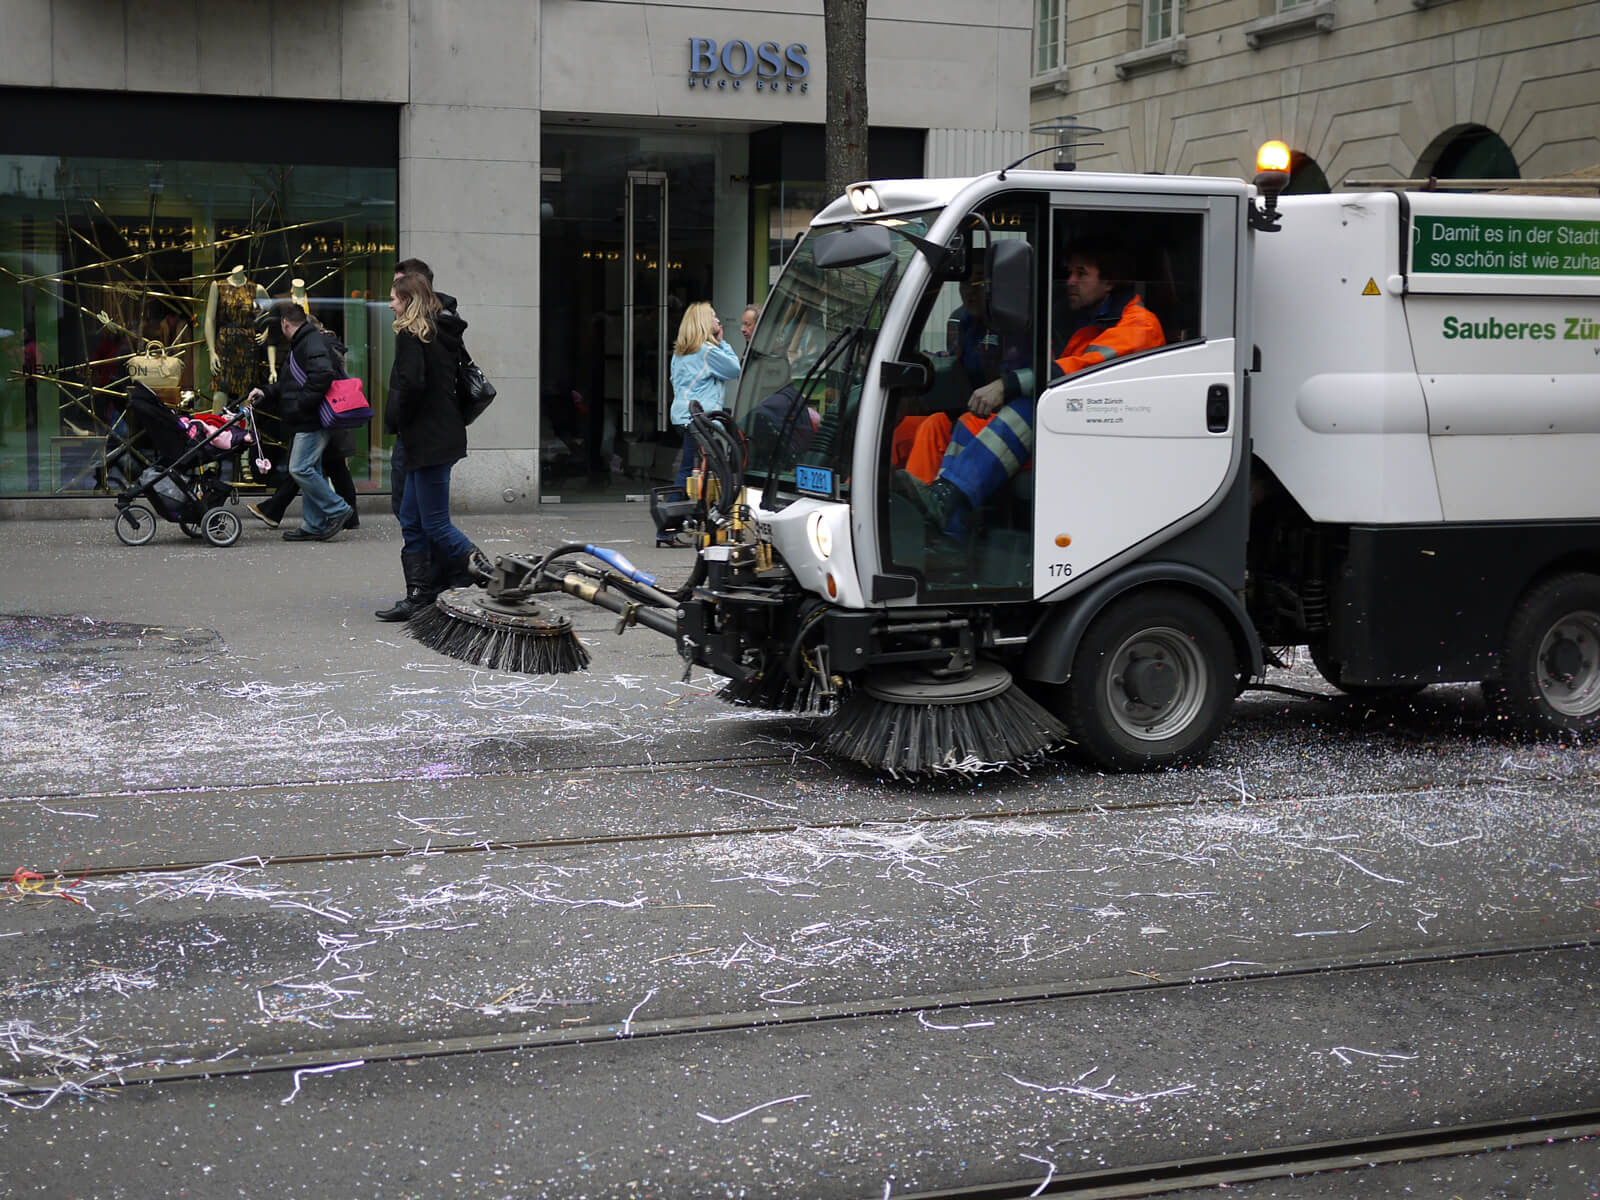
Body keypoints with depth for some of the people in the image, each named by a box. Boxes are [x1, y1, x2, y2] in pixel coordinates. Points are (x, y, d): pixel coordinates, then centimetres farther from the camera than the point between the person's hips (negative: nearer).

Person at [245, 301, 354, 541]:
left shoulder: (313, 342, -13)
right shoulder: (302, 343, 21)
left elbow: (322, 376, -29)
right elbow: (288, 384, 26)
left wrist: (302, 404, -23)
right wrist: (265, 392, 13)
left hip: (312, 422, -11)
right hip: (307, 422, 11)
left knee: (300, 469, -13)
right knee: (310, 471, 11)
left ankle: (337, 510, -5)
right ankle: (314, 525, 14)